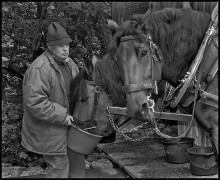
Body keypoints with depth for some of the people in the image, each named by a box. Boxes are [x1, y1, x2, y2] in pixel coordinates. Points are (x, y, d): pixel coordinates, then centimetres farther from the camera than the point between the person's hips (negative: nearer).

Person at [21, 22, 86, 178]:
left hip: (67, 123, 9)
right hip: (48, 130, -9)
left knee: (77, 158, 20)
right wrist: (61, 116, -26)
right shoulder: (39, 69, -25)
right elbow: (34, 102, -29)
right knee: (59, 166, 3)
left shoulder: (68, 63, 4)